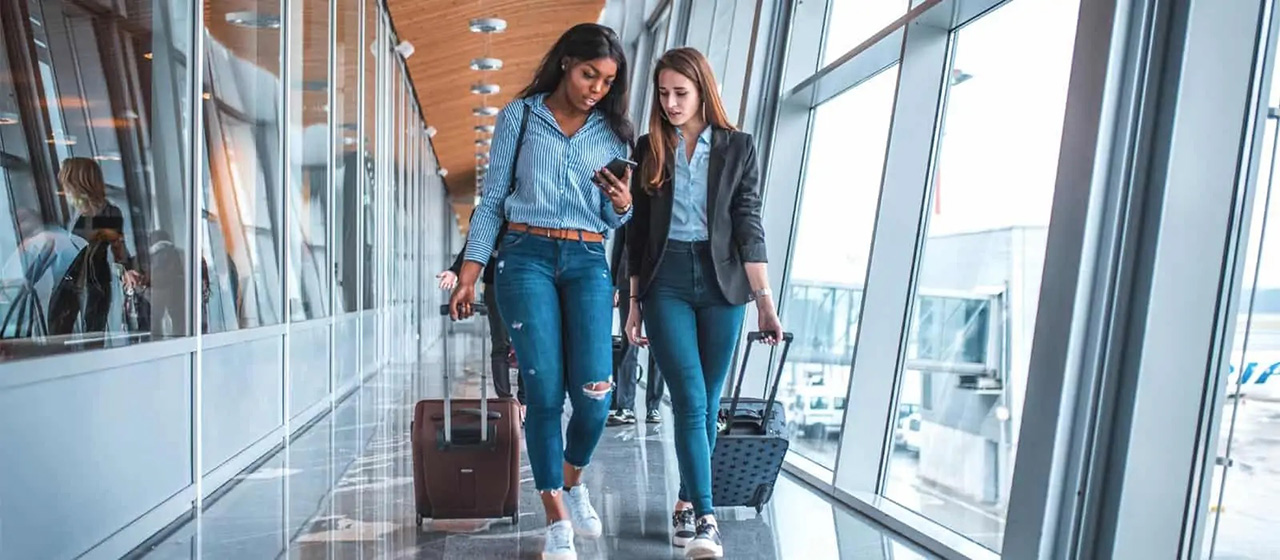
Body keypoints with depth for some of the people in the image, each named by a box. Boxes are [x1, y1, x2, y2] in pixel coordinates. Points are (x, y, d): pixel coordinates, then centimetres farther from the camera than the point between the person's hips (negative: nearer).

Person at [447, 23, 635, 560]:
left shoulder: (613, 131, 12)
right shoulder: (520, 114, 6)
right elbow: (492, 199, 6)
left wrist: (623, 204, -9)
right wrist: (470, 272, -1)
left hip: (588, 261, 2)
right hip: (526, 257, -1)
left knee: (594, 393, -9)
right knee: (544, 393, -6)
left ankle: (572, 480, 23)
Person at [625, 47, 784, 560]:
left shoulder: (738, 147, 5)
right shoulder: (648, 149, 8)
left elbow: (748, 226, 0)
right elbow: (638, 229, 9)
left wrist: (764, 299, -8)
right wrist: (634, 301, 7)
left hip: (721, 282, 1)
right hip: (666, 282, 0)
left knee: (707, 404, 7)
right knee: (689, 401, -11)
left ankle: (686, 503, 25)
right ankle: (705, 518, -7)